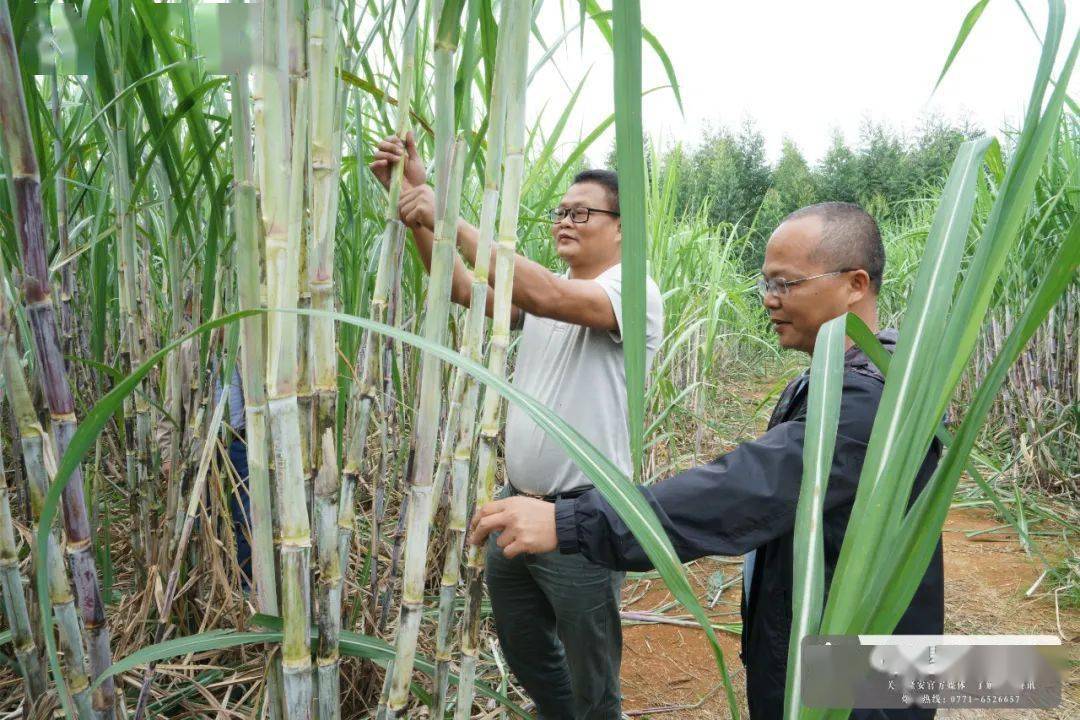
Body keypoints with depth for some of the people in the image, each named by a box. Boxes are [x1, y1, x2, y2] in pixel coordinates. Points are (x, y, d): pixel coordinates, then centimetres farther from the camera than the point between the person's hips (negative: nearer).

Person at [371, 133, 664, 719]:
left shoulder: (634, 291, -13)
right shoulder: (544, 291, 10)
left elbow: (544, 296, -31)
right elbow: (461, 288, -4)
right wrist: (415, 199, -15)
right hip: (516, 506, 8)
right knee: (523, 652, 25)